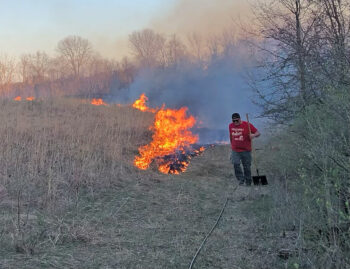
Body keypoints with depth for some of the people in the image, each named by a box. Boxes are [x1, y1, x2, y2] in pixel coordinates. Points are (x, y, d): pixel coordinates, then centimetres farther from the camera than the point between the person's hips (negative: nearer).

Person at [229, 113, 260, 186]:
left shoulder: (247, 125, -8)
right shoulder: (231, 126, 5)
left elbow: (258, 133, -8)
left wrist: (254, 135, -29)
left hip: (246, 151, -2)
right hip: (235, 151, 2)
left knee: (247, 167, 4)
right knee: (235, 164, -17)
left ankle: (248, 182, 20)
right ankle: (241, 179, -2)